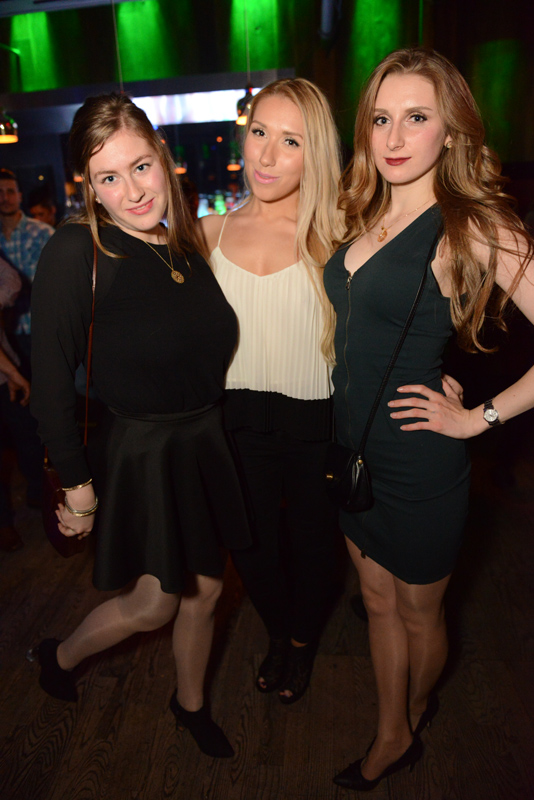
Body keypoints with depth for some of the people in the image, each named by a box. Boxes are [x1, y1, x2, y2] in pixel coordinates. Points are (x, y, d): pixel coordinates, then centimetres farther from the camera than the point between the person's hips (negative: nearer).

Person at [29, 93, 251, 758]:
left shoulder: (188, 244, 1)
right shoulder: (75, 252, -18)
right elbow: (52, 379, -16)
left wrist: (208, 428, 7)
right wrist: (77, 485, -13)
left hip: (205, 445, 6)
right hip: (139, 453, -5)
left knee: (204, 589, 17)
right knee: (153, 604, 10)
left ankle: (190, 704, 47)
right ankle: (59, 658, 43)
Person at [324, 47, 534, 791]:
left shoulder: (473, 227, -15)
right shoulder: (364, 220, 5)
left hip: (420, 467, -6)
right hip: (355, 451, 6)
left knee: (418, 613, 19)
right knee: (379, 602, 21)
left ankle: (415, 708, 51)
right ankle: (393, 740, 44)